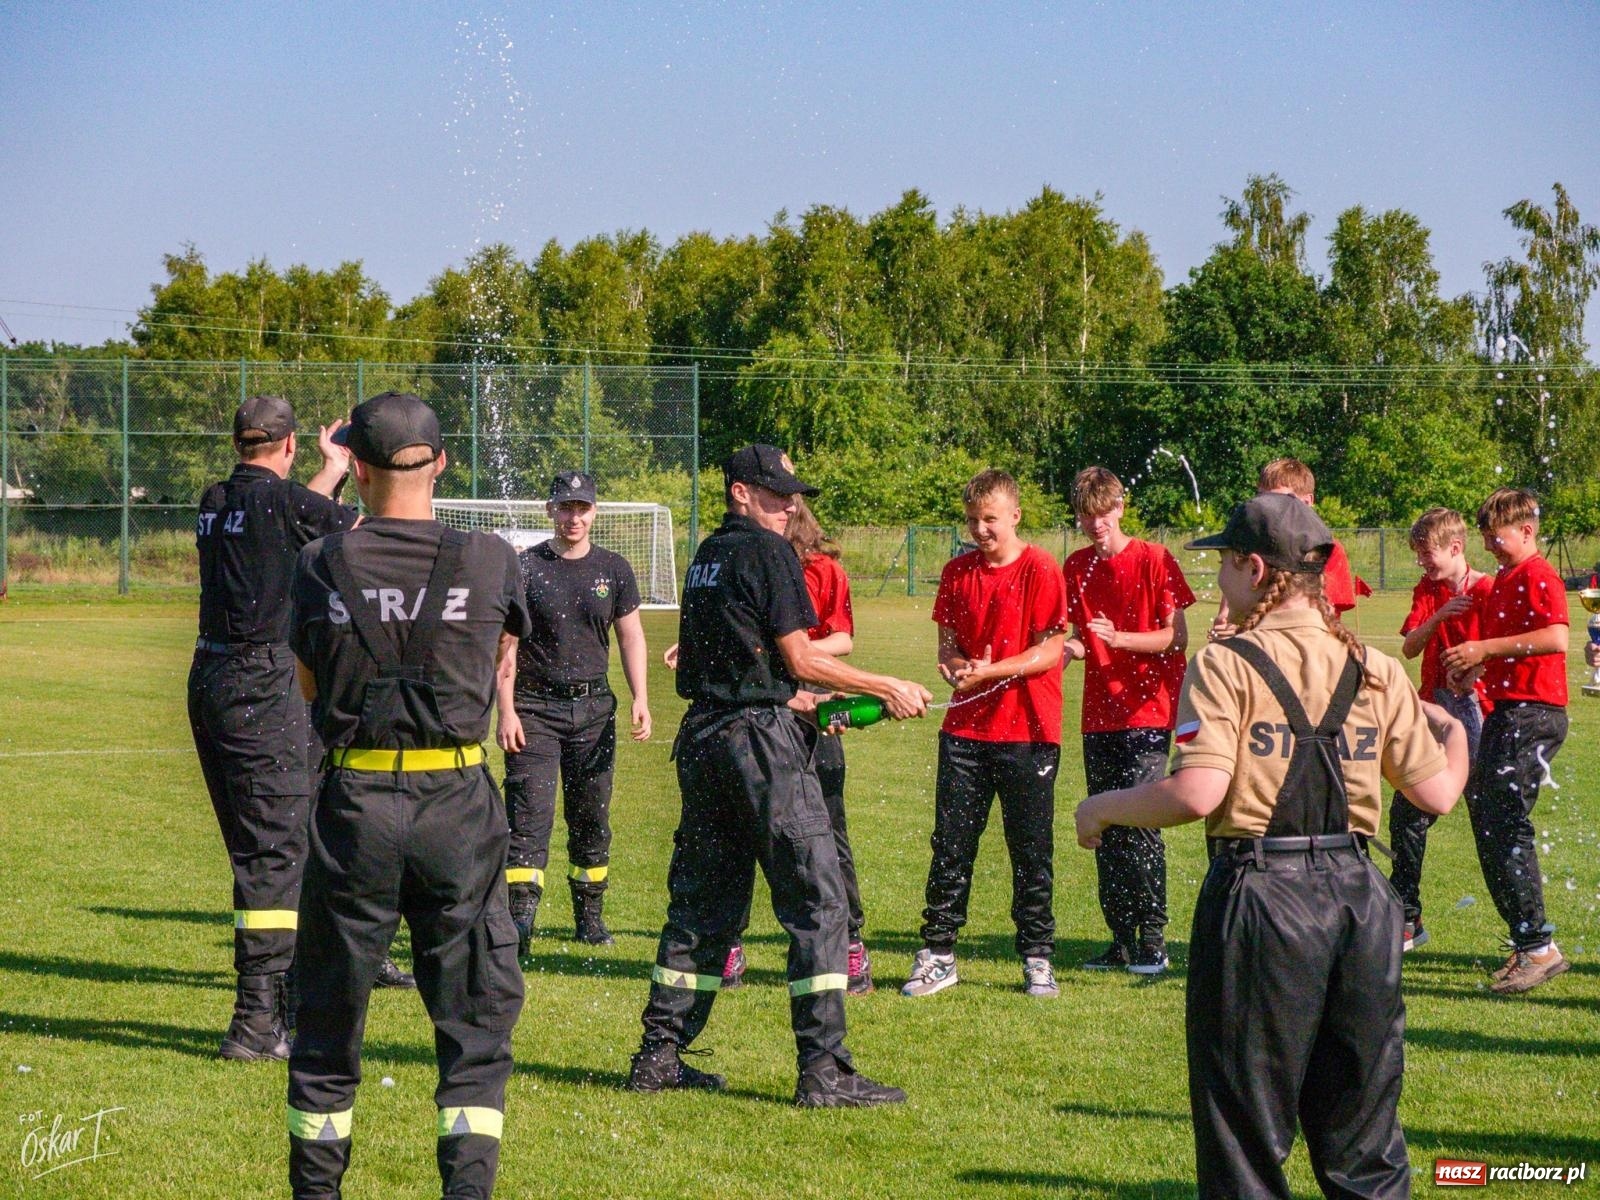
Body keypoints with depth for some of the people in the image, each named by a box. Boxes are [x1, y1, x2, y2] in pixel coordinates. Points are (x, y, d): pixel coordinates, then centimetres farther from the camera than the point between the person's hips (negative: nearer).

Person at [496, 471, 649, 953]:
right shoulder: (525, 567, -1)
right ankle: (520, 917, -18)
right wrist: (507, 711, -10)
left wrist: (640, 700, -1)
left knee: (591, 817, 9)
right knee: (530, 812, -12)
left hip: (593, 706, 3)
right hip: (535, 706, -3)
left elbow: (631, 637, 11)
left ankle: (589, 914, 20)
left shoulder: (614, 570, 8)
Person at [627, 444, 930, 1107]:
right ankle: (824, 1070, -9)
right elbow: (801, 659, -10)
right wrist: (890, 689, -2)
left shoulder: (707, 556, 16)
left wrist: (809, 702, 23)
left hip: (703, 735, 9)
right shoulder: (767, 553, -8)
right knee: (816, 899, -5)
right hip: (762, 738, -8)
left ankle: (659, 1054, 16)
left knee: (701, 900, 14)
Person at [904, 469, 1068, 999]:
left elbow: (1050, 652, -11)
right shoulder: (958, 572, 10)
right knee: (950, 846, 4)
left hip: (1028, 732, -4)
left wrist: (989, 671, -19)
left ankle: (1037, 959, 12)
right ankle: (938, 955, 10)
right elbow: (948, 644, 13)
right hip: (965, 730, 4)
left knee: (1031, 851, 2)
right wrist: (957, 667, -10)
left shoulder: (1039, 571, -6)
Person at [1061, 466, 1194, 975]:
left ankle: (1153, 941, -7)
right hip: (1099, 715, 6)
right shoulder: (1076, 567, 9)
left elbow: (1177, 636, -7)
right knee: (1106, 829, 7)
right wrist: (1073, 646, -10)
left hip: (1148, 711, -5)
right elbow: (1074, 636, 13)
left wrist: (1119, 638, -20)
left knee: (1140, 822, -12)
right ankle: (1121, 940, 14)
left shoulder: (1154, 559, -6)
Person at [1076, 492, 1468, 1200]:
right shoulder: (1378, 673, 7)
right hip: (1359, 895, 5)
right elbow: (1437, 794, 8)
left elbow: (1196, 794, -18)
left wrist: (1102, 809, -1)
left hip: (1261, 897, -4)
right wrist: (1453, 730, 30)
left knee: (1246, 1134, 4)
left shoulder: (1225, 666, -7)